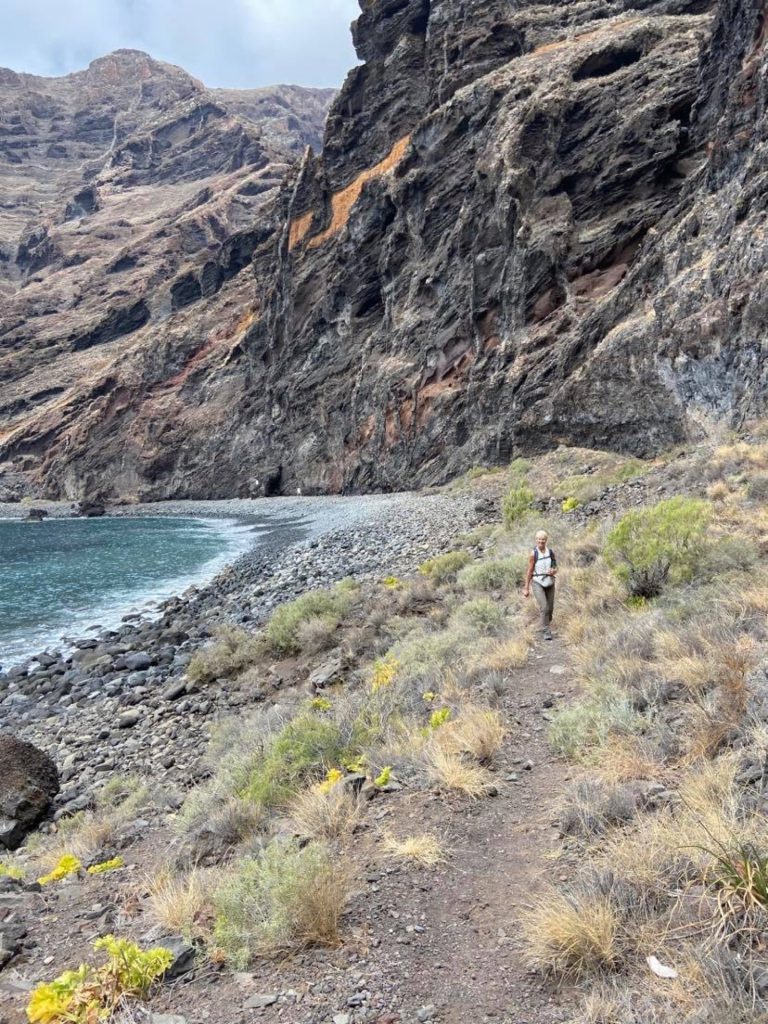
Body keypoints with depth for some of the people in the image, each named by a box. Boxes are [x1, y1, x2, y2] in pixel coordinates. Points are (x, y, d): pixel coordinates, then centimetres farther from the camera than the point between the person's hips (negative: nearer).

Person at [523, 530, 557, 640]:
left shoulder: (551, 552, -3)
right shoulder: (533, 554, -14)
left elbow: (555, 568, 6)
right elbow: (529, 571, -9)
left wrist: (553, 571, -20)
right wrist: (526, 588, -7)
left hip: (549, 583, 4)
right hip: (538, 584, -4)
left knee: (550, 608, 13)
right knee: (544, 608, -17)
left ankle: (546, 623, 42)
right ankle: (547, 632, -6)